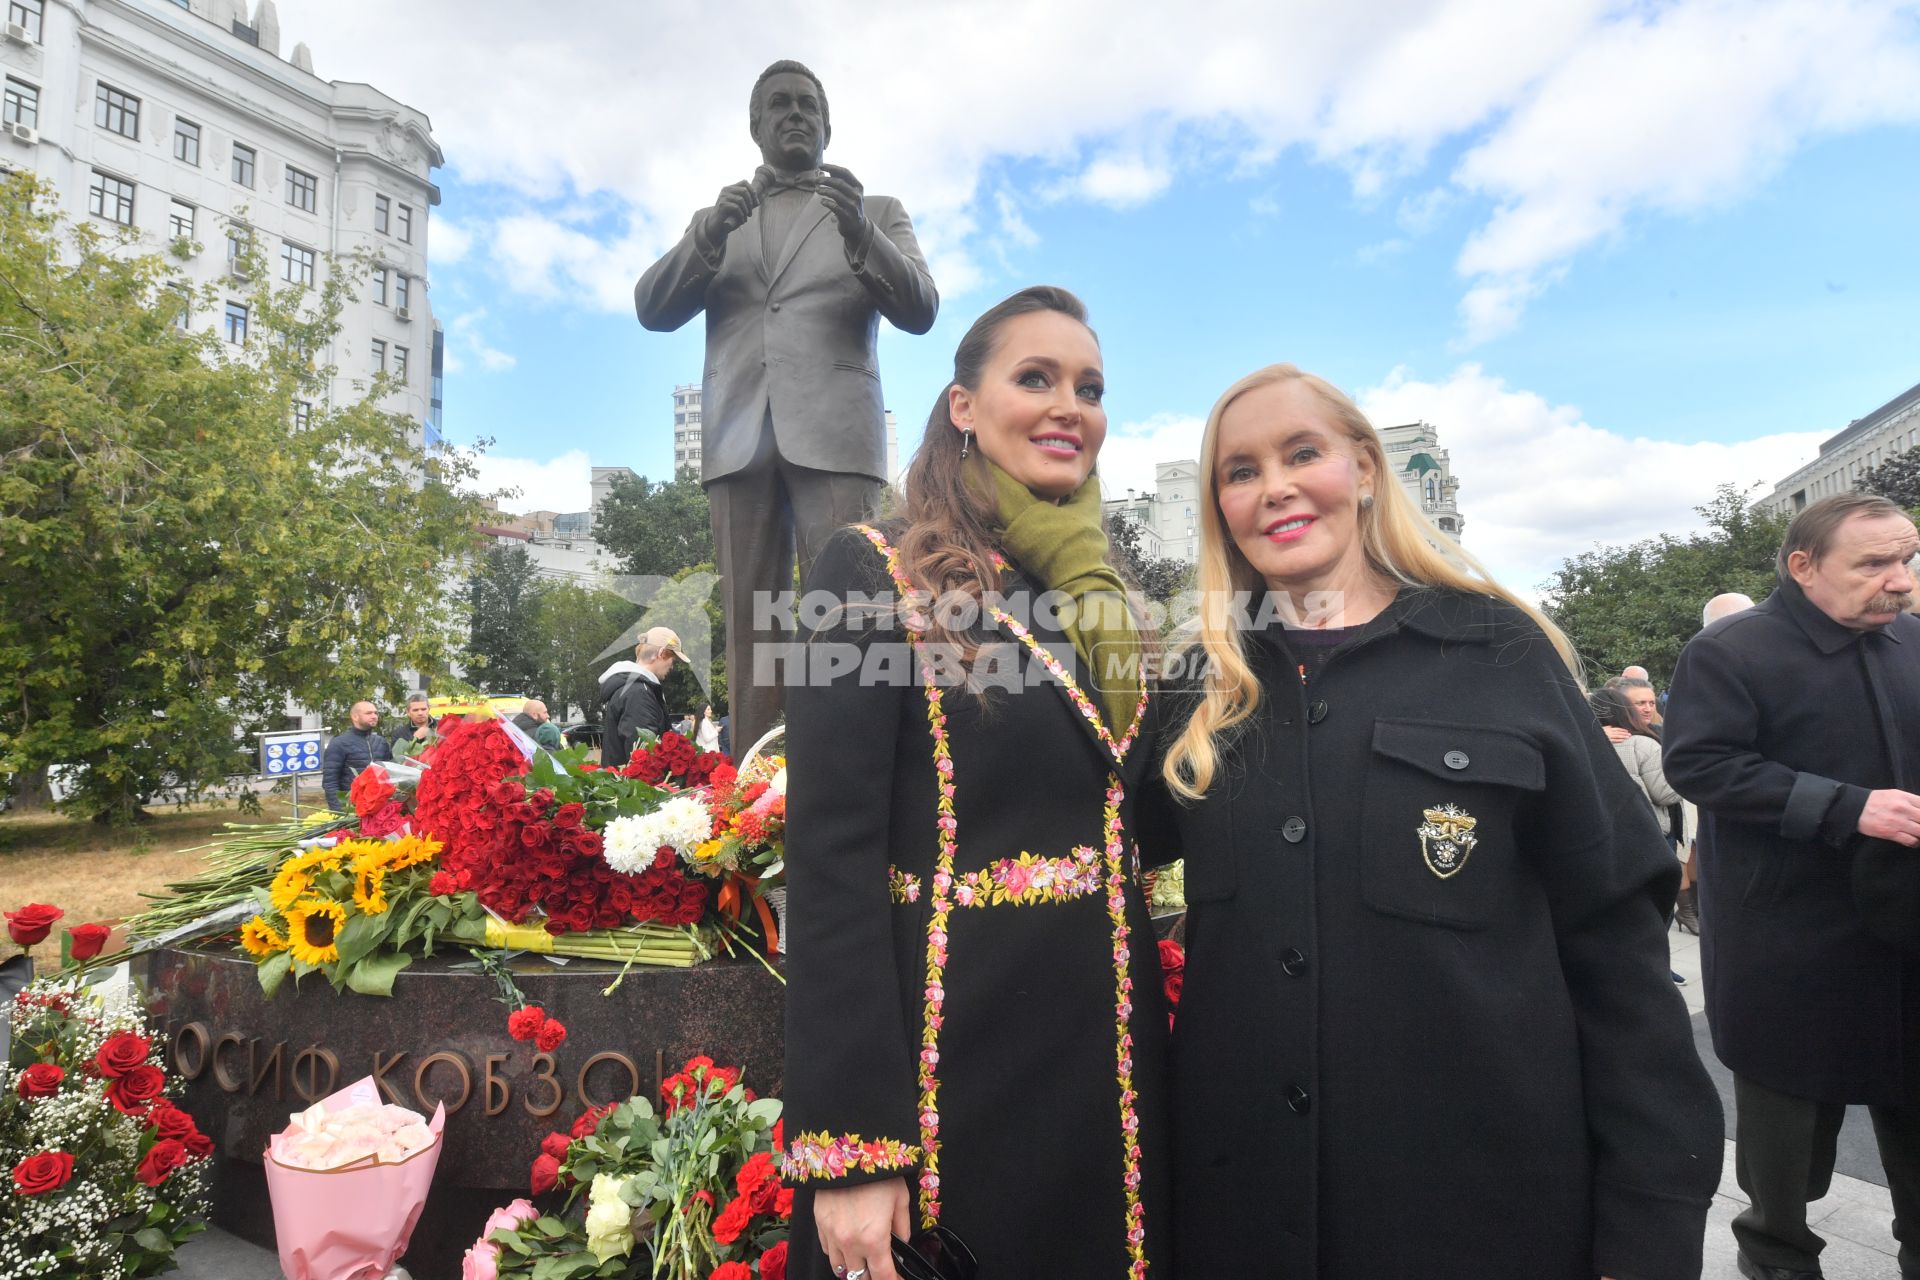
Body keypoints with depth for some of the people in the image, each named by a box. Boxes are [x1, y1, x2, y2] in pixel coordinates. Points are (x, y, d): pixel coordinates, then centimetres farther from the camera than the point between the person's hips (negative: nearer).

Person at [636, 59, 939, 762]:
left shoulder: (878, 211, 19)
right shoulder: (717, 218, 25)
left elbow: (920, 309, 3)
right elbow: (652, 309, 11)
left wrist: (859, 234, -15)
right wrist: (709, 235, -7)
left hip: (833, 433, -2)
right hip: (739, 439, 2)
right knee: (751, 627, -2)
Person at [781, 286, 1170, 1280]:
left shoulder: (1100, 599, 10)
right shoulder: (877, 574, -10)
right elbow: (830, 860, -16)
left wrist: (1144, 1052, 10)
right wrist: (850, 1141, -19)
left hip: (1111, 1055, 7)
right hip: (953, 1057, -6)